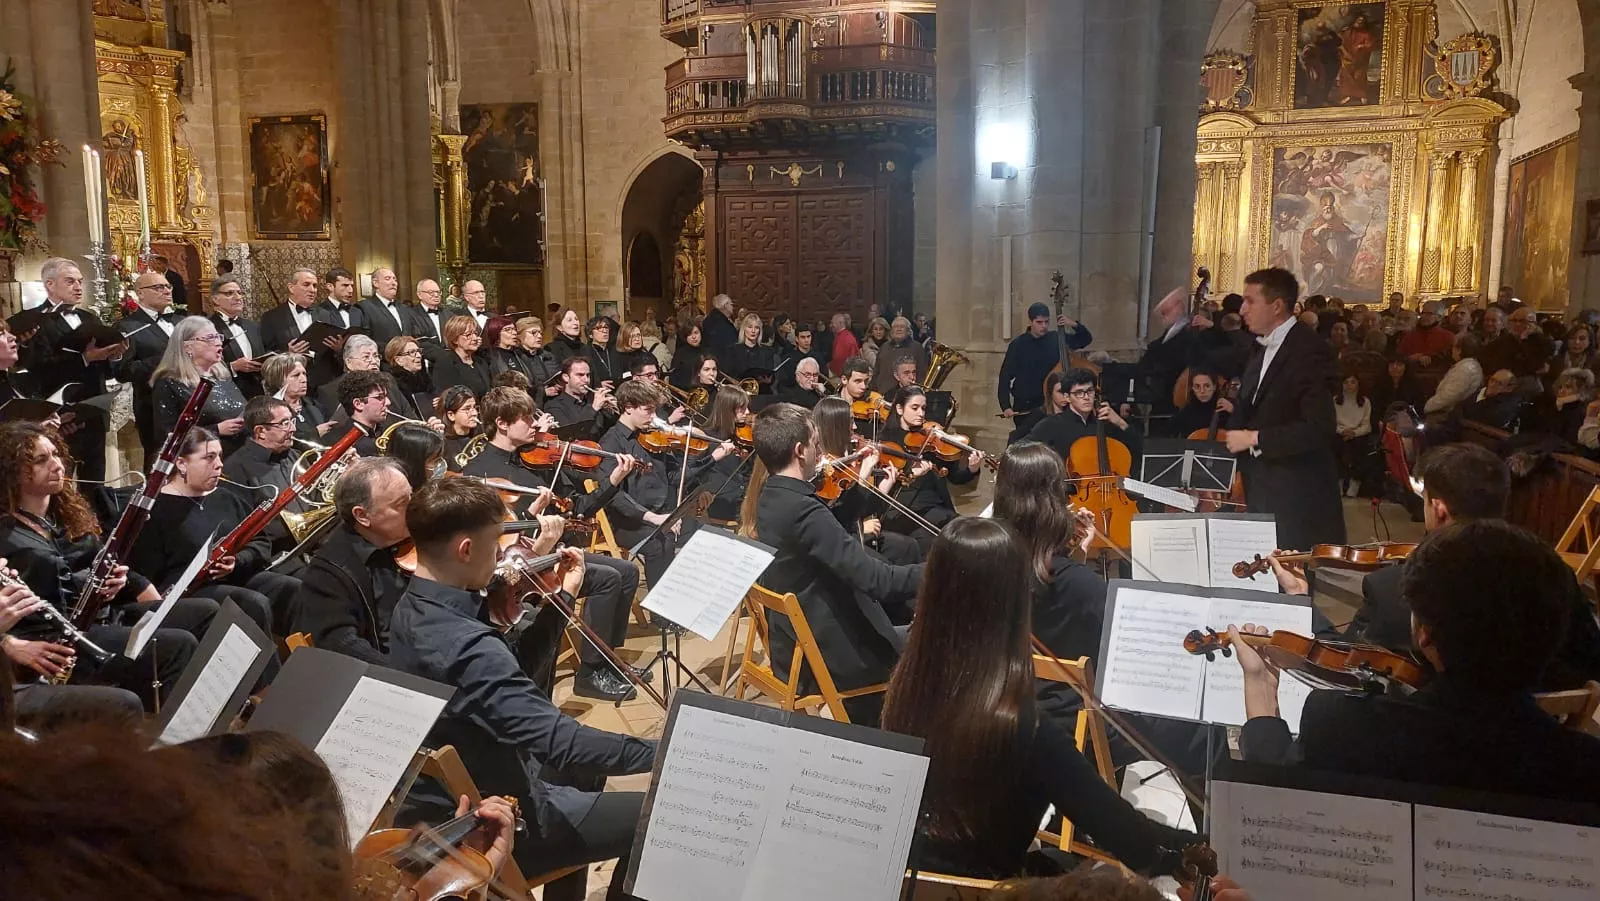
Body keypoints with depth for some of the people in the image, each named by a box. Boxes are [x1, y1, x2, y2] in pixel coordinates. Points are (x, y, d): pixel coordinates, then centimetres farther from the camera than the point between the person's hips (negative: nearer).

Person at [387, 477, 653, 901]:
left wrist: (561, 599, 4)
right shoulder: (466, 645, -34)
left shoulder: (412, 610, -2)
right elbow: (558, 741, -38)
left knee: (578, 768, 32)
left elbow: (511, 677, 7)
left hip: (439, 800, 10)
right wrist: (664, 752, -32)